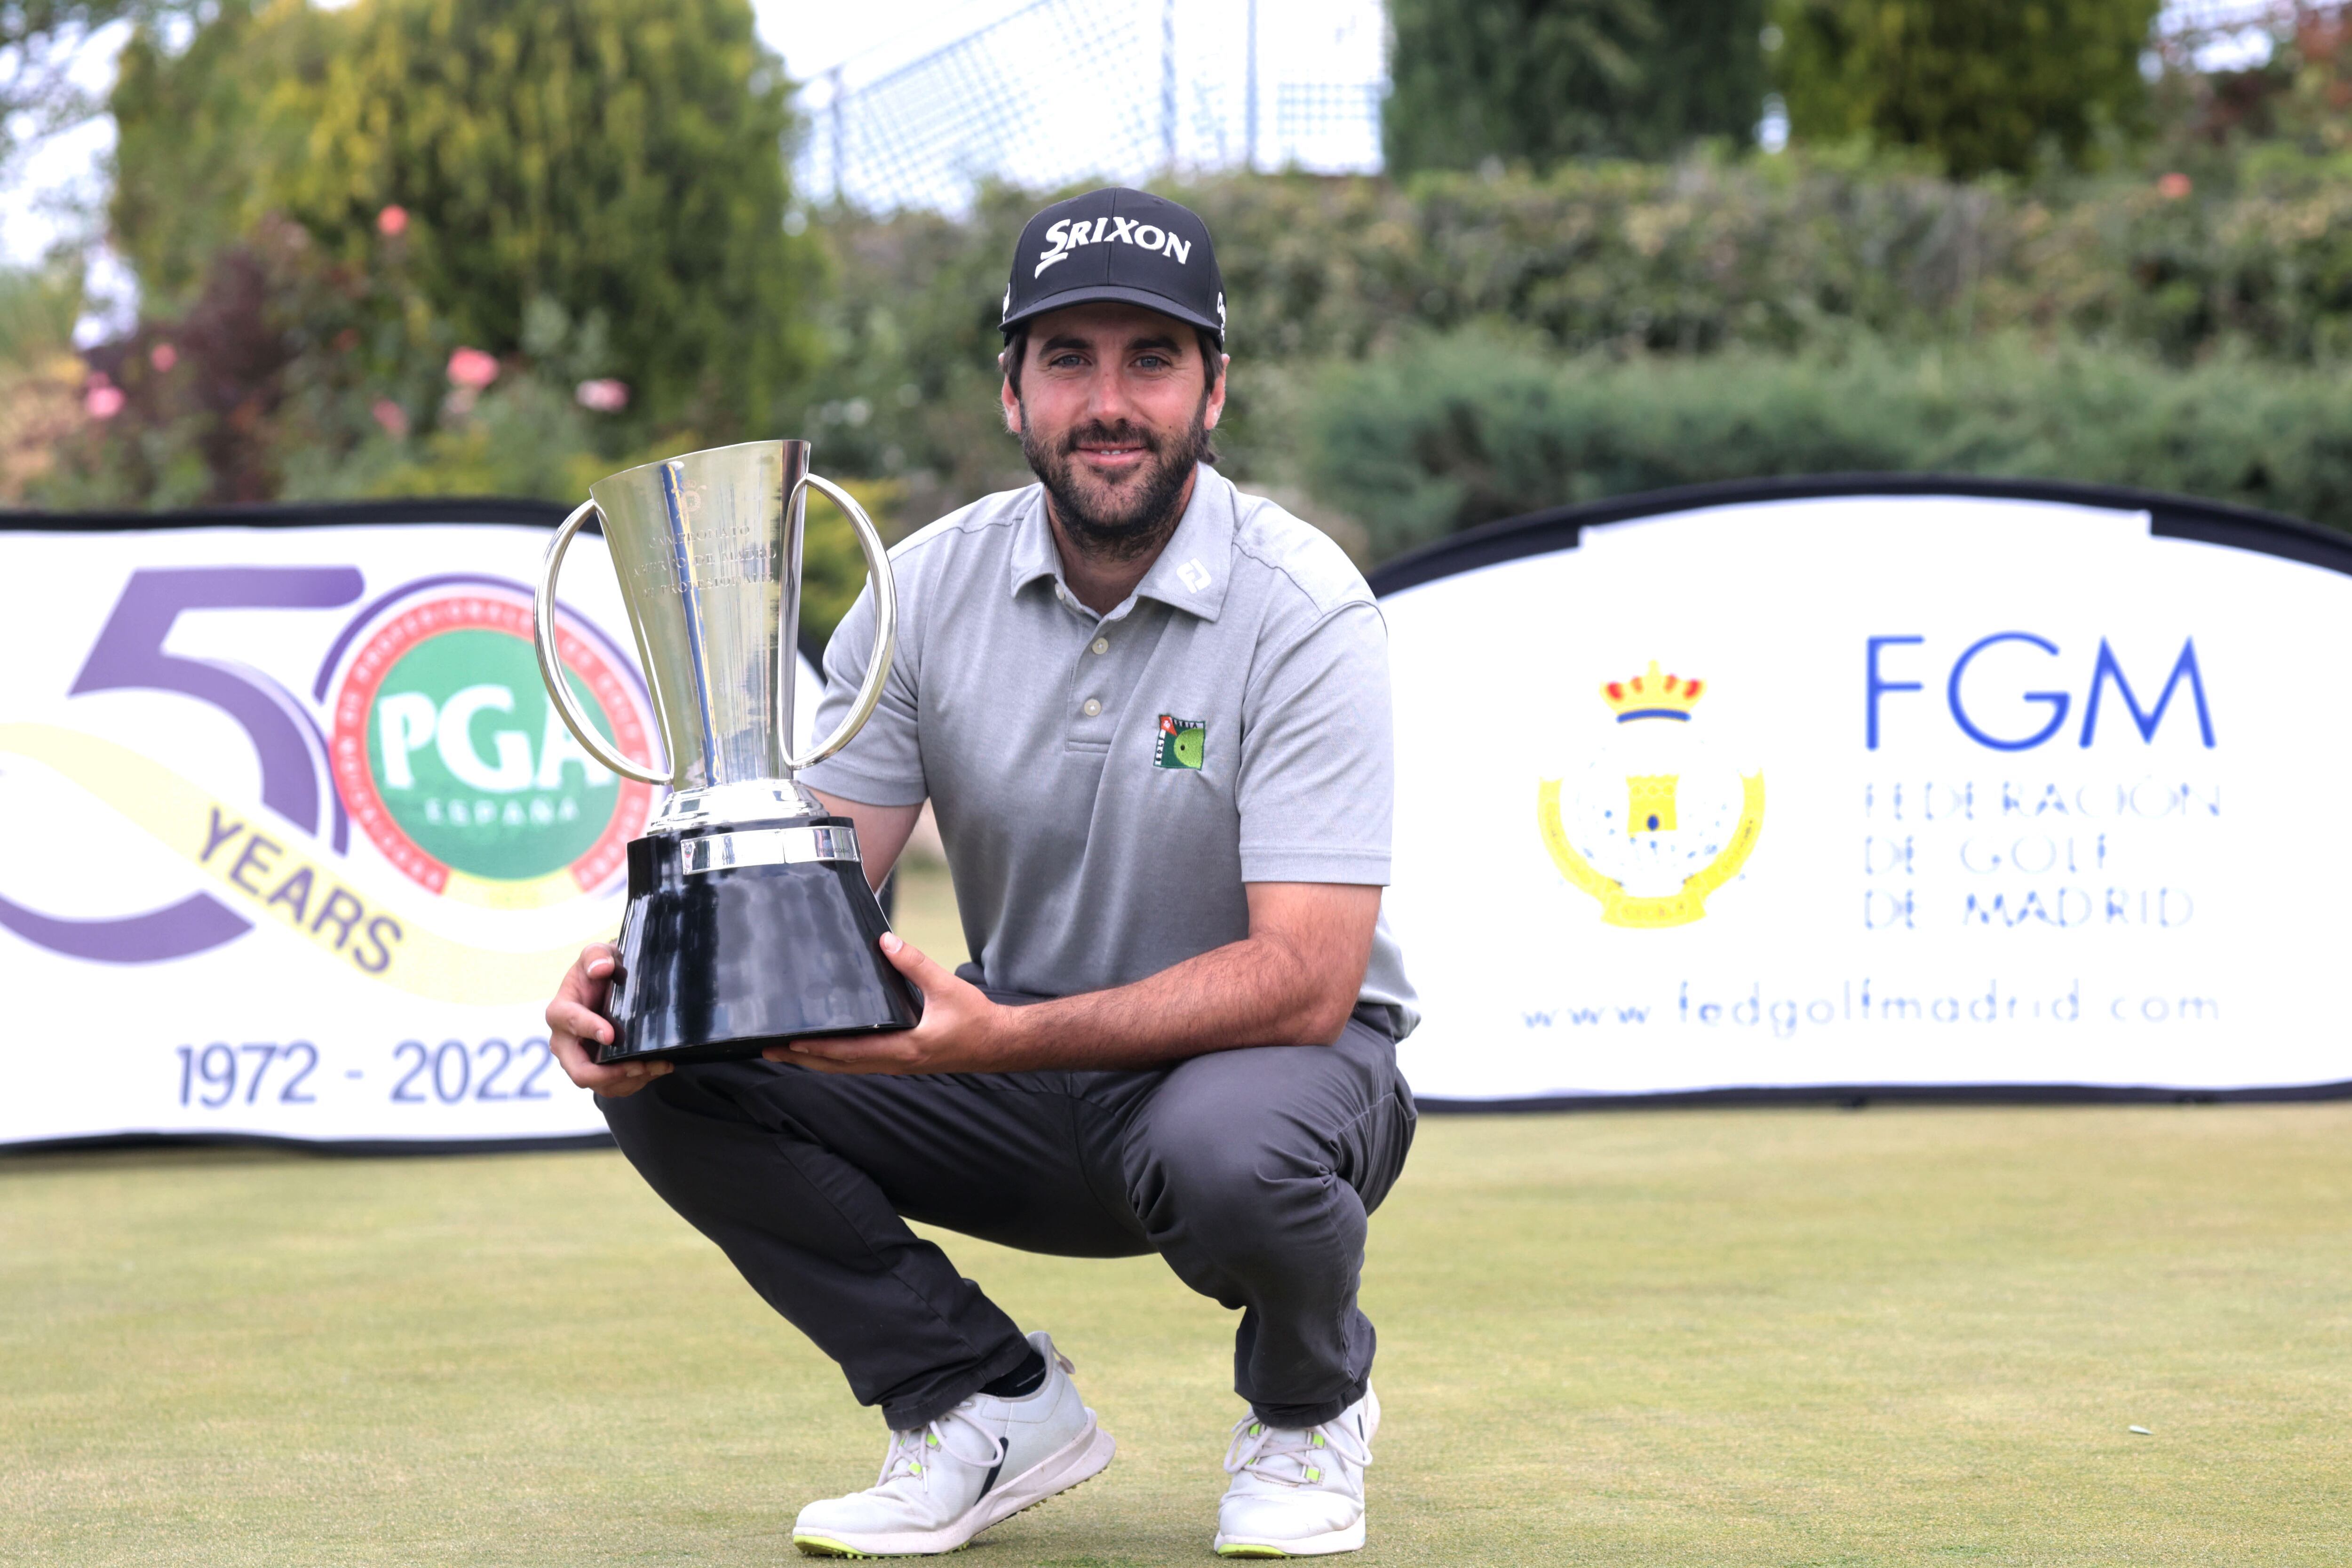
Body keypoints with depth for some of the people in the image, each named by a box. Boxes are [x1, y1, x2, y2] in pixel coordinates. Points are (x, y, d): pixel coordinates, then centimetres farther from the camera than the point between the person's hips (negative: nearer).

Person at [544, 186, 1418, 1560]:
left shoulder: (1302, 610, -19)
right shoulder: (933, 588, -5)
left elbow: (1307, 980, -27)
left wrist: (998, 1036, -40)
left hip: (1268, 1054, -4)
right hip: (1023, 1078, 4)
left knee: (1228, 1149, -40)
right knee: (672, 1075, -16)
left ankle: (1310, 1410, -3)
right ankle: (995, 1409, 1)